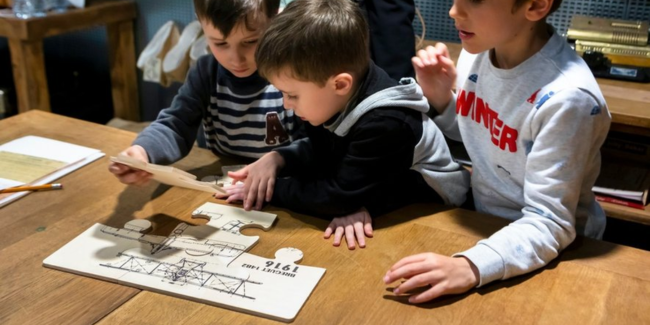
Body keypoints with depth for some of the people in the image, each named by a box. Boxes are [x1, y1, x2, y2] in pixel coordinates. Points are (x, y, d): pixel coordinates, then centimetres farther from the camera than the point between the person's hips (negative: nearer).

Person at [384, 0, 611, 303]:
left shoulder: (566, 99, -29)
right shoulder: (478, 49, -8)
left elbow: (549, 223, -25)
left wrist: (470, 266, -40)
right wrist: (439, 97, -9)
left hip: (550, 251, -6)